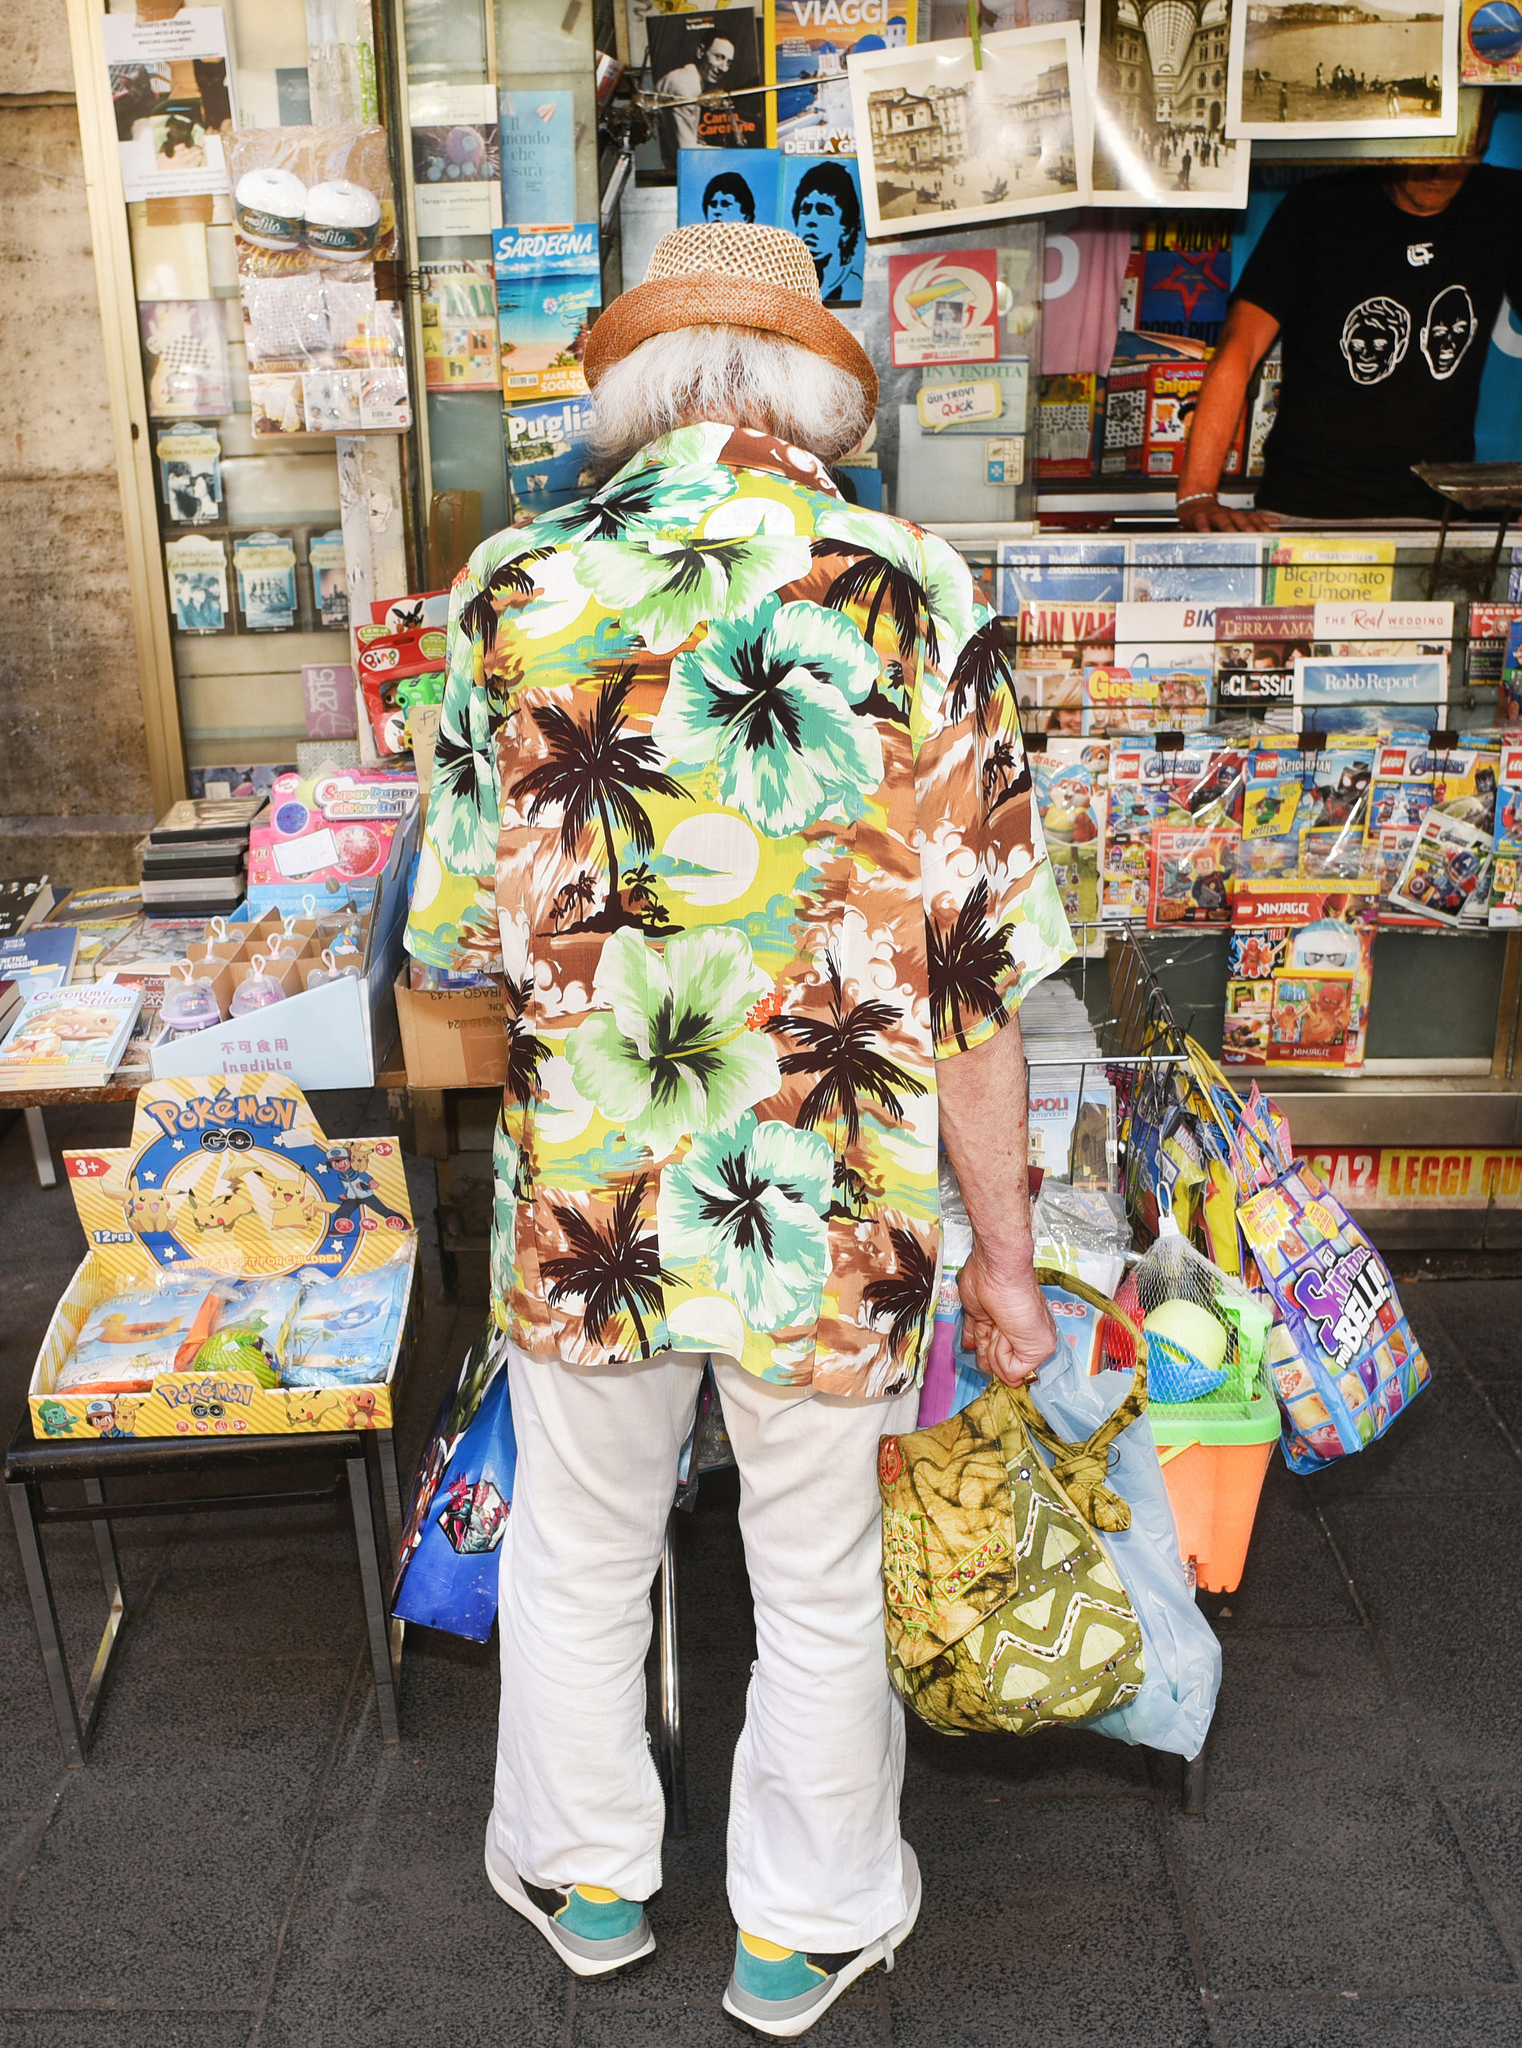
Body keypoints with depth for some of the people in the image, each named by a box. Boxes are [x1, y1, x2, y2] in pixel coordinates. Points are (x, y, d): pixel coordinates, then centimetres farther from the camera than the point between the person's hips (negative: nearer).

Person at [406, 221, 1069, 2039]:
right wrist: (1003, 1260, -2)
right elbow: (968, 979, -12)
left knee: (576, 1560, 25)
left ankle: (585, 1882, 48)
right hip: (834, 1218, -1)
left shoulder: (514, 590, -7)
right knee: (819, 1589, 21)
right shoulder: (912, 597, -12)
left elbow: (463, 932, 0)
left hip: (581, 1207, 2)